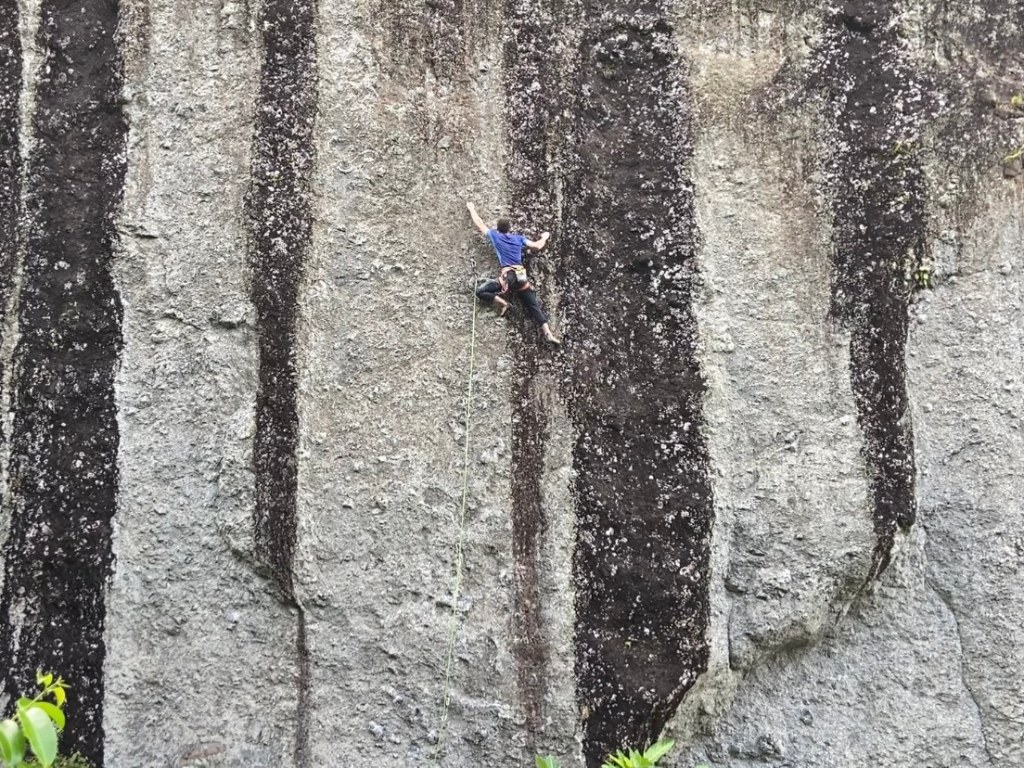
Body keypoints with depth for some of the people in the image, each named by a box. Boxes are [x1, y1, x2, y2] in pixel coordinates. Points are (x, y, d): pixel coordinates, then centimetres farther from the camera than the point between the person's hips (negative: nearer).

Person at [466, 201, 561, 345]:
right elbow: (537, 246, 21)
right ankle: (548, 334, -13)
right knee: (534, 306, 2)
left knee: (480, 291, 0)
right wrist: (544, 237, 43)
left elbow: (480, 224, 21)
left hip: (508, 275, -4)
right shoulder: (519, 238, 18)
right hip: (522, 276, 4)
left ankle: (502, 302, -16)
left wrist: (471, 208, 36)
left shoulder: (495, 236, 11)